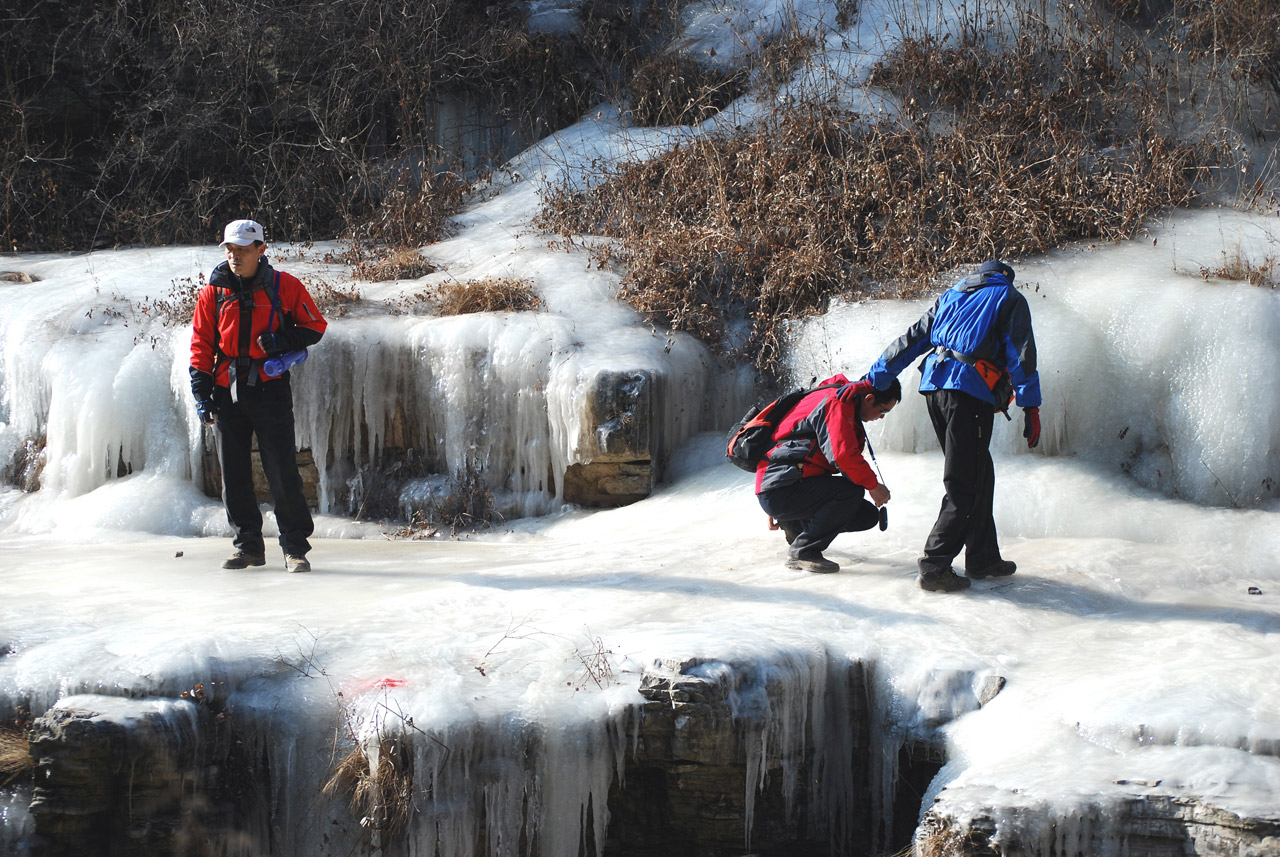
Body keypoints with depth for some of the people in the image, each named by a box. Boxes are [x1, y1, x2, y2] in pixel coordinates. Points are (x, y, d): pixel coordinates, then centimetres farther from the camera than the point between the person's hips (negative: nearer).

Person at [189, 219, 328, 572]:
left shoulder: (284, 287, 0)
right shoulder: (213, 292, 6)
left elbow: (315, 326, 7)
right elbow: (201, 345, 9)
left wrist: (282, 340, -12)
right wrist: (202, 393, 0)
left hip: (270, 390, -3)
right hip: (227, 393, 3)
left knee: (283, 475, -6)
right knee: (234, 476, 7)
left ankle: (295, 547, 2)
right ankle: (247, 545, 18)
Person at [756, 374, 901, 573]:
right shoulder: (837, 404, -15)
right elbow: (844, 455, -25)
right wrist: (873, 485, -14)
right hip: (779, 491, -10)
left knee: (868, 515, 4)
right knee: (852, 490, -28)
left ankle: (797, 524, 19)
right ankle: (802, 552, -15)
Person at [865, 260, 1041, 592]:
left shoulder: (951, 295, 26)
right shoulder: (1010, 298, 11)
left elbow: (911, 340, 24)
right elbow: (1020, 353, -2)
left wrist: (873, 380, 26)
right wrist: (1031, 406, -5)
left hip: (934, 384, 6)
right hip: (971, 389, -6)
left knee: (979, 473, 17)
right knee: (964, 484, -6)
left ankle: (983, 557, 21)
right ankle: (934, 567, -14)